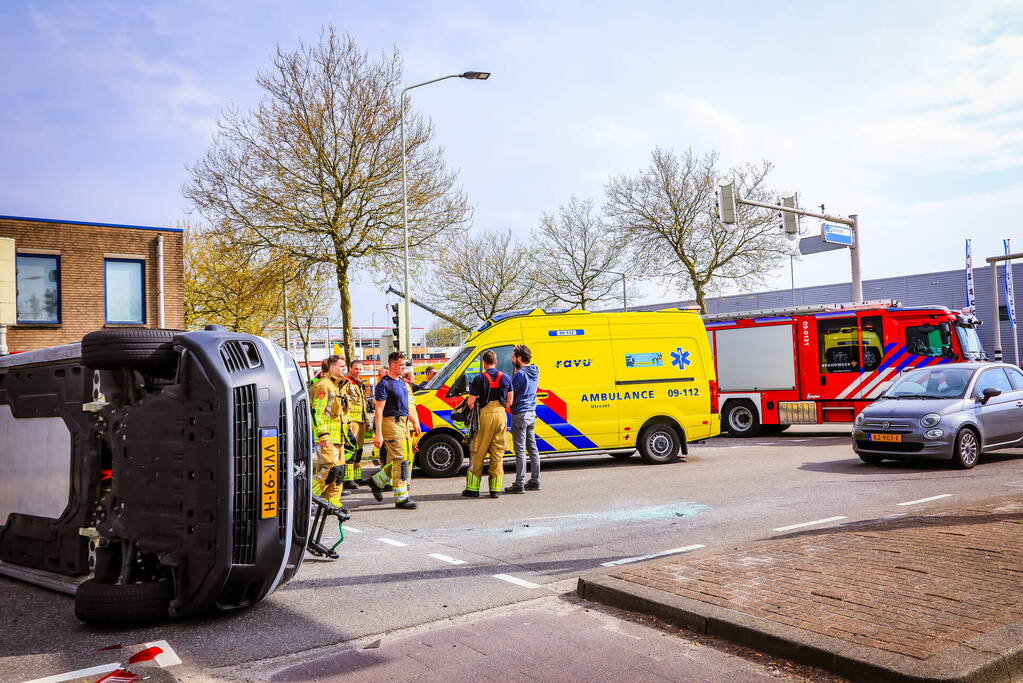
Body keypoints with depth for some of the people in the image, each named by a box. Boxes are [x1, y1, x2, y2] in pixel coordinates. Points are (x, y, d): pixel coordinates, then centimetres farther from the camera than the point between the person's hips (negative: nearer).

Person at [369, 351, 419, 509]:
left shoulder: (401, 382, 17)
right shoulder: (384, 384, -10)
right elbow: (379, 410, -14)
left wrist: (414, 421, 24)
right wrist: (378, 434, -19)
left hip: (404, 423, 9)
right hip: (391, 423, -9)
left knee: (406, 459, 12)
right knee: (400, 460, -9)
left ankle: (377, 482, 26)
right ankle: (401, 499, -3)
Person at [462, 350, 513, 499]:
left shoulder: (479, 379, -6)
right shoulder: (505, 378, 7)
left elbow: (471, 403, -8)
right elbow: (509, 402, 10)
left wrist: (473, 410, 12)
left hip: (485, 416, -3)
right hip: (501, 416, 4)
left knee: (478, 453, 3)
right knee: (498, 454, 8)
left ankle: (473, 489, 6)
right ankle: (495, 488, 7)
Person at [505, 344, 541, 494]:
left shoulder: (520, 375, -17)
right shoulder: (534, 372, 9)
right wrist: (517, 370, 11)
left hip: (520, 414, -9)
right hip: (532, 414, 9)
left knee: (520, 450, -5)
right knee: (532, 448, 12)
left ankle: (519, 484, -2)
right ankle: (535, 481, 18)